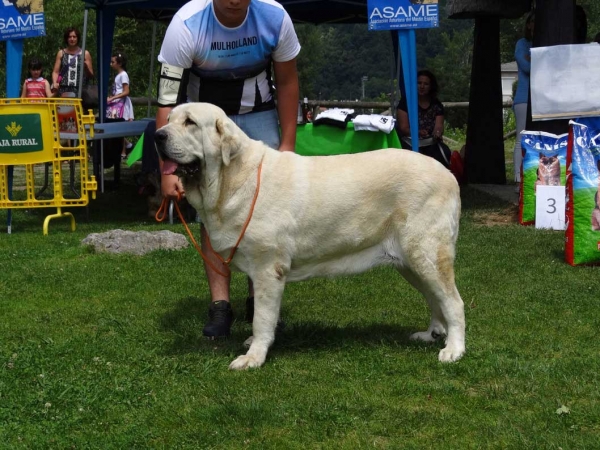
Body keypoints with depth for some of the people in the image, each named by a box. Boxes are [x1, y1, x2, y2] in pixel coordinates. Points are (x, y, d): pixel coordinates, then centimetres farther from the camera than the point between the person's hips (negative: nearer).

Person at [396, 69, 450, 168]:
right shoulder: (406, 102, 0)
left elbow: (439, 126, 1)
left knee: (445, 153, -29)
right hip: (410, 141, -3)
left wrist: (437, 133, -26)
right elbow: (403, 128, -6)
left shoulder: (437, 105, 10)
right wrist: (417, 132, -28)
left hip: (430, 142, 3)